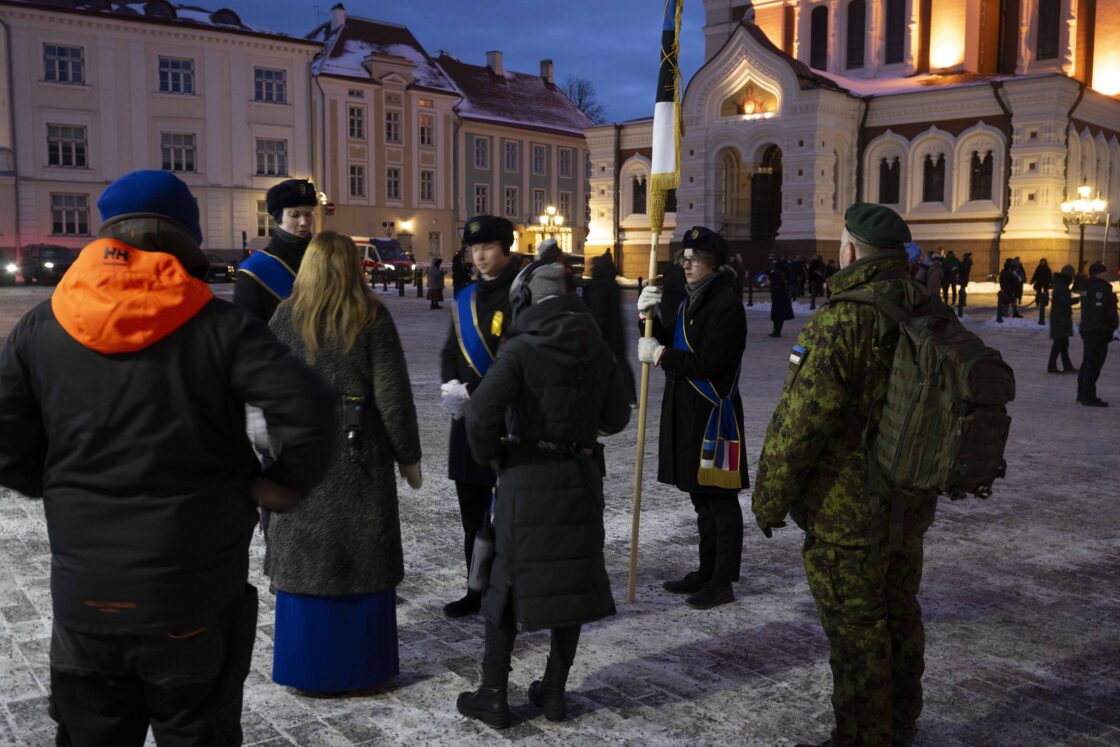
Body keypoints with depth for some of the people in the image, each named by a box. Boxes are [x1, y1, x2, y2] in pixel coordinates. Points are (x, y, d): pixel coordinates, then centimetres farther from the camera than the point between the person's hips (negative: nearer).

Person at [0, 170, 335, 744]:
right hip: (195, 594, -2)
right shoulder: (218, 324, -11)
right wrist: (285, 484, -5)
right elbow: (306, 410, -21)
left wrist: (58, 488, 15)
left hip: (84, 594, 3)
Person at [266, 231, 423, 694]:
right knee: (363, 559, 9)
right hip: (360, 455, -2)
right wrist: (409, 456, 1)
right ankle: (360, 663, 18)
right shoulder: (372, 319, -8)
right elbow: (393, 396, -8)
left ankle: (303, 665, 21)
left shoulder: (286, 317, -1)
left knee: (303, 558, 12)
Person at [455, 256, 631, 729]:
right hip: (582, 477, 4)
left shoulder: (521, 349, -11)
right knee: (573, 581, 14)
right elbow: (616, 418, 11)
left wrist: (488, 455, -4)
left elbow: (483, 410, -22)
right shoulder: (598, 350, 4)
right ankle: (554, 691, 23)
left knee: (508, 583, 8)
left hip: (528, 480, -4)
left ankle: (494, 695, 15)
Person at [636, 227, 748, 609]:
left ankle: (723, 582, 9)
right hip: (685, 411, 9)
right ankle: (707, 572, 30)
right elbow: (664, 345, 17)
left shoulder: (726, 305, -15)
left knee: (720, 499, 0)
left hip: (714, 413, -9)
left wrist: (660, 355, -16)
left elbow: (709, 363, -22)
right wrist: (649, 316, 1)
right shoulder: (690, 301, 15)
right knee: (701, 497, 18)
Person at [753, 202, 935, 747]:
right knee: (899, 616, 21)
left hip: (846, 512, -9)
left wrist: (769, 498, -11)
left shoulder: (842, 321, -22)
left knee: (855, 631, 4)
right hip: (911, 506, 9)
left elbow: (799, 422, -22)